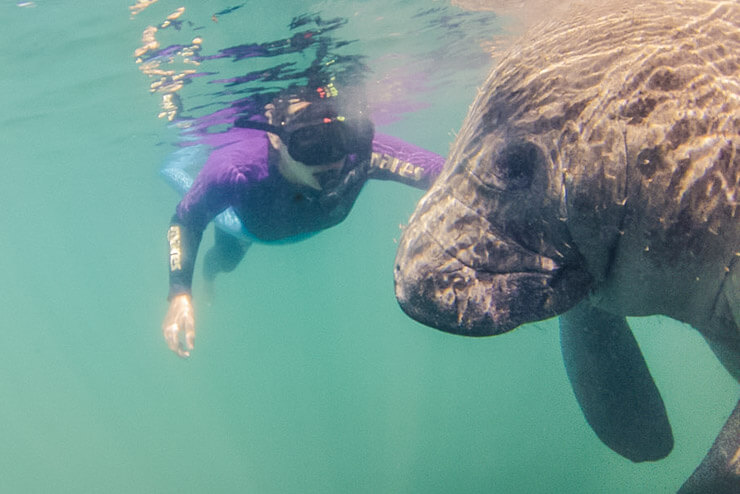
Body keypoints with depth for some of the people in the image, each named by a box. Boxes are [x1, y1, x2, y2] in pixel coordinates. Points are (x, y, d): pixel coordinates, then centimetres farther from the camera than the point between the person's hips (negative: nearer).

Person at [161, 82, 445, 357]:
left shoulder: (358, 153, -48)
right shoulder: (236, 169, -49)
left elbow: (436, 171, -42)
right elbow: (185, 220, -30)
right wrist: (180, 295, -38)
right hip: (245, 225, -1)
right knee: (225, 262, 34)